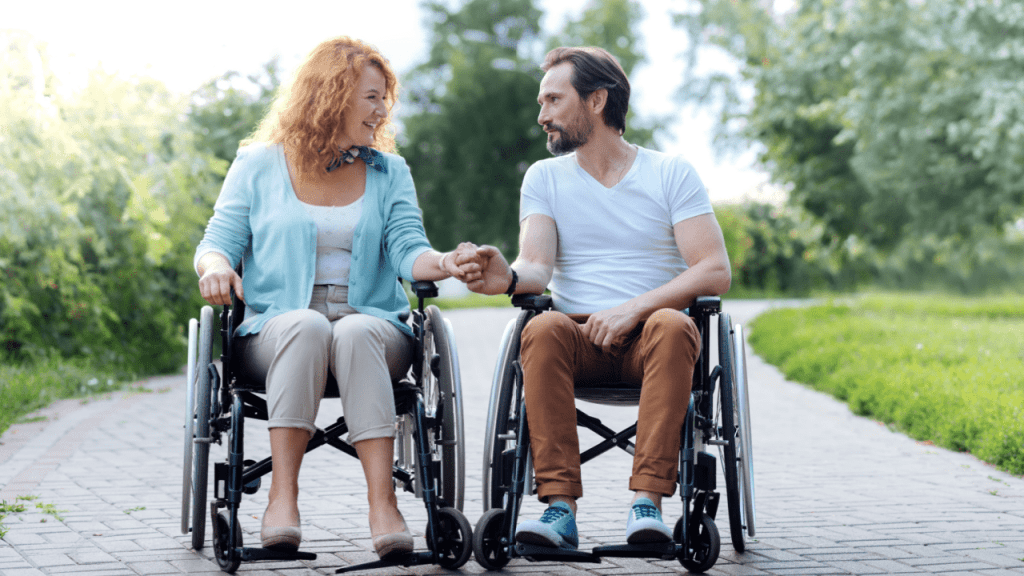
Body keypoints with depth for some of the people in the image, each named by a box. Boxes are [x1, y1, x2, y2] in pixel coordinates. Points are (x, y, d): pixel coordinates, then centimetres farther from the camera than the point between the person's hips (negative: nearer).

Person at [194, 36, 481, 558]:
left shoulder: (389, 172, 16)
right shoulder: (258, 165, 12)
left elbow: (407, 251, 3)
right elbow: (218, 241, 8)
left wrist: (446, 263, -20)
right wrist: (216, 266, -17)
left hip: (371, 324, 1)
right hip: (275, 330, -1)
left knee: (355, 332, -36)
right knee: (306, 326, -37)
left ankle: (382, 504, -44)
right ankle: (282, 496, -39)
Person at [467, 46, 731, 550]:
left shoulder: (672, 173, 6)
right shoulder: (545, 177, 13)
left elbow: (715, 271, -6)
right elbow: (538, 266, -3)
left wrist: (633, 309, -18)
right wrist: (509, 278, -28)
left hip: (649, 337, -1)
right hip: (580, 338, 1)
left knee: (672, 326, -36)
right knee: (543, 329, -33)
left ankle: (646, 502, -39)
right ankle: (560, 508, -37)